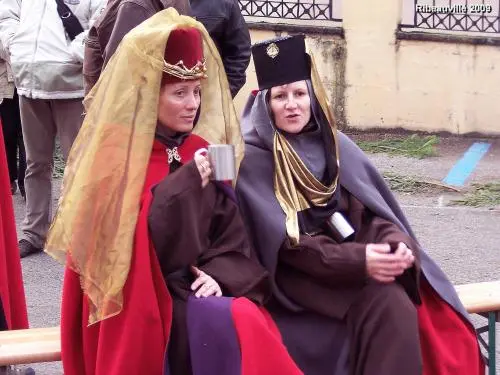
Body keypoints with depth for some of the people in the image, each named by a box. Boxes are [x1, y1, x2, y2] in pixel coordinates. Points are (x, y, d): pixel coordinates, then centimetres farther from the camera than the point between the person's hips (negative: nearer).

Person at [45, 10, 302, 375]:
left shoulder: (200, 151, 11)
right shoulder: (114, 156, -7)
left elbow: (230, 230, 8)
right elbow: (128, 242, -18)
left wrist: (219, 275, -11)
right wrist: (187, 182, -21)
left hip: (196, 288, 5)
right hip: (141, 304, -5)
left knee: (250, 323, -24)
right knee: (229, 328, -28)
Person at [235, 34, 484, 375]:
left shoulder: (333, 144, 10)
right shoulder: (252, 158, -7)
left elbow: (369, 210, 7)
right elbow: (284, 243, -14)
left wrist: (397, 242, -16)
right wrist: (357, 260, -25)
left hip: (354, 258, 5)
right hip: (297, 280, -5)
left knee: (401, 302, -24)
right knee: (385, 305, -27)